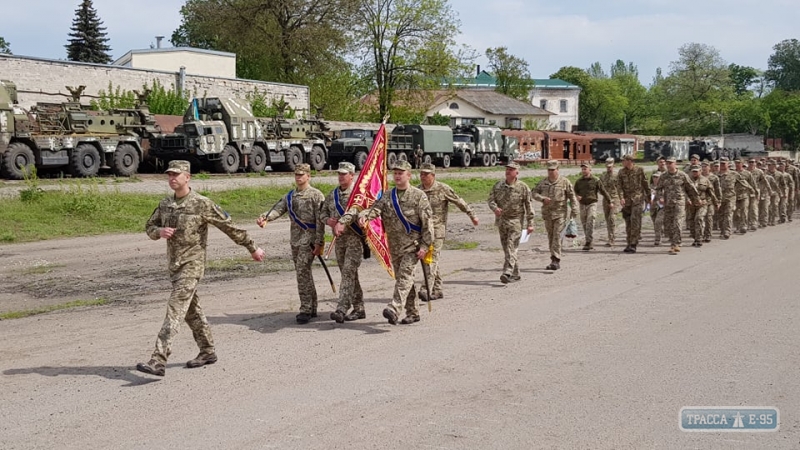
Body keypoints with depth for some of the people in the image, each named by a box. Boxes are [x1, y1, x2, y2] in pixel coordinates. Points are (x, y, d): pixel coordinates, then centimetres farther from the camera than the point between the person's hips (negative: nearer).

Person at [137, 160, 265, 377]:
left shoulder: (202, 204, -11)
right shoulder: (165, 204, 8)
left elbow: (229, 227, -6)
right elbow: (149, 227, 18)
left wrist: (252, 248, -1)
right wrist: (159, 232, -7)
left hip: (192, 264, -7)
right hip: (174, 264, 7)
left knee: (175, 310, -14)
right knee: (191, 310, 16)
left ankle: (158, 361, -20)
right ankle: (208, 351, 29)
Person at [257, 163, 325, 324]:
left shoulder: (316, 195, -5)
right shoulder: (290, 196, 15)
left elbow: (320, 220, -9)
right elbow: (278, 208, -1)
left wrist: (319, 243, -14)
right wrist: (266, 217, -22)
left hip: (309, 239, -7)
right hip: (295, 240, 7)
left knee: (302, 272, -13)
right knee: (304, 273, 12)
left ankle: (306, 310, -9)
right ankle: (312, 308, 20)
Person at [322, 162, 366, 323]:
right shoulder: (333, 194, 13)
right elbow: (324, 211, 20)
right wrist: (328, 220, -3)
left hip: (355, 238, -7)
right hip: (339, 239, 7)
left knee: (348, 272, -14)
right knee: (349, 274, 12)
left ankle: (341, 310, -18)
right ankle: (359, 309, 20)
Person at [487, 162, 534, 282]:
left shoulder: (523, 187, -5)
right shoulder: (498, 185, 5)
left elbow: (529, 206, -3)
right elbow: (491, 200, 3)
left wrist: (530, 224, -5)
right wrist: (495, 208, -20)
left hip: (516, 221, -5)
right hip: (501, 221, 5)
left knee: (511, 248, -15)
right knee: (506, 249, 10)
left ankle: (507, 273, -23)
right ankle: (515, 274, 22)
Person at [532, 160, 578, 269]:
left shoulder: (564, 182, -2)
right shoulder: (543, 182, 8)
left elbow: (572, 197, 0)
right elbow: (534, 193, 9)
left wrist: (574, 210, -6)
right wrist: (542, 199, -11)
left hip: (560, 213, -4)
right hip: (547, 212, 4)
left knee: (557, 236, -12)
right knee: (550, 236, 9)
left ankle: (555, 260, -14)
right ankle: (555, 260, 19)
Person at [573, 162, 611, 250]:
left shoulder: (596, 180, -2)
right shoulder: (578, 181, 7)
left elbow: (603, 191, 3)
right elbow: (575, 192, 16)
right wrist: (577, 196, -8)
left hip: (592, 204, -4)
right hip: (582, 204, 4)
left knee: (590, 223, -16)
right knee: (584, 224, 8)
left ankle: (588, 242, -17)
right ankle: (589, 242, 21)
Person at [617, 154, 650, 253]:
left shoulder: (639, 170, 0)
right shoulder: (621, 172, 7)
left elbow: (645, 184, 6)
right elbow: (619, 186, 1)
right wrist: (621, 198, -14)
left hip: (637, 198, -4)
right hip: (626, 199, 4)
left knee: (635, 220, -13)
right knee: (628, 222, 8)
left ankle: (633, 244, -14)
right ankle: (629, 243, 17)